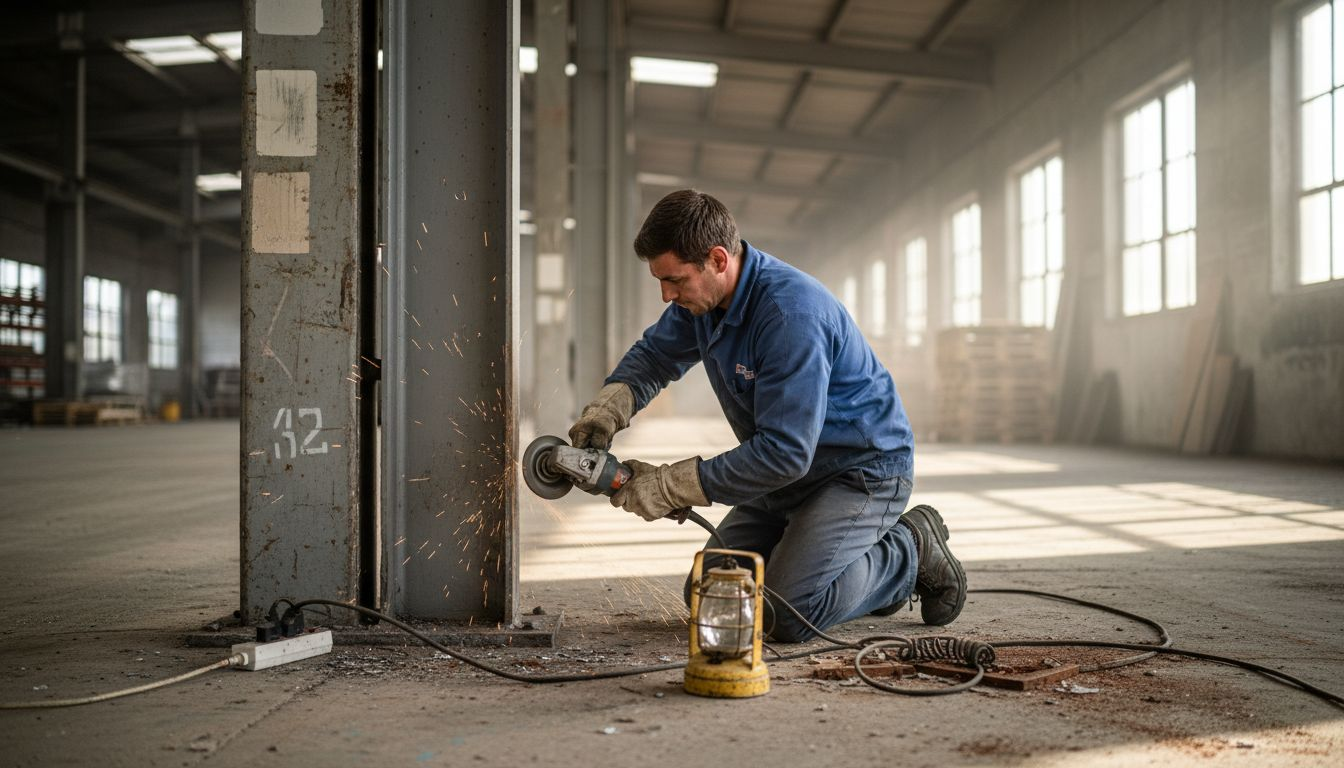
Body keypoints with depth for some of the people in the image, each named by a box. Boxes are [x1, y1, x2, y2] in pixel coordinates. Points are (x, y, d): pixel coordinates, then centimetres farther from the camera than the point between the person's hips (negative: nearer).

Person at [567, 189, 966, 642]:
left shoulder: (791, 314, -32)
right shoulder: (701, 296, -4)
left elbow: (783, 452, -32)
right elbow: (653, 354, 15)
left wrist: (670, 487, -29)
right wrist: (608, 406, -7)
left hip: (864, 470, -9)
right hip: (793, 468, 9)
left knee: (784, 614, -23)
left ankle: (911, 553, 1)